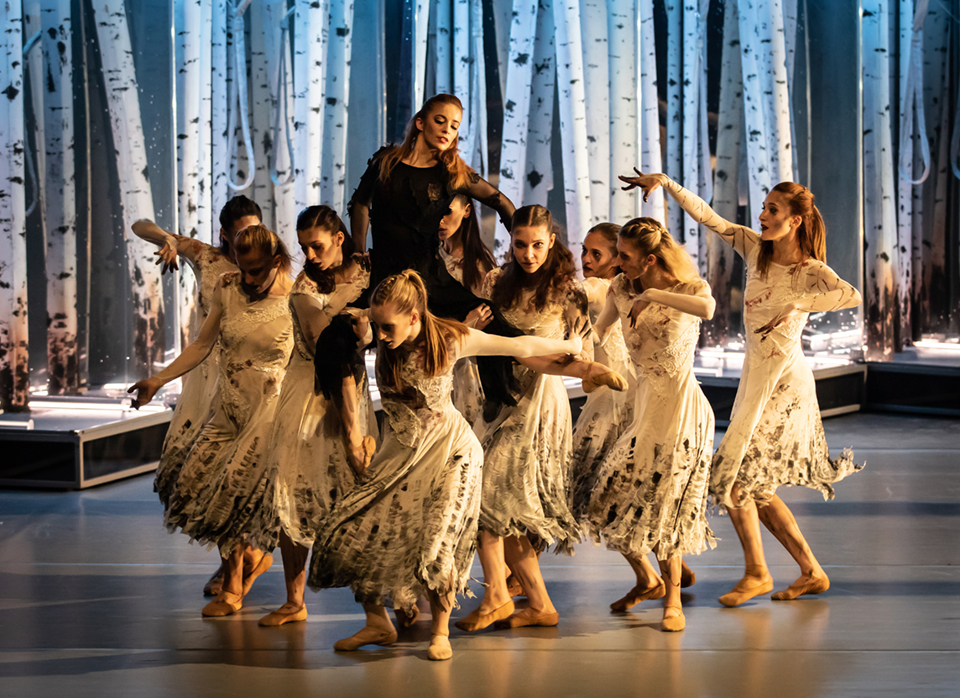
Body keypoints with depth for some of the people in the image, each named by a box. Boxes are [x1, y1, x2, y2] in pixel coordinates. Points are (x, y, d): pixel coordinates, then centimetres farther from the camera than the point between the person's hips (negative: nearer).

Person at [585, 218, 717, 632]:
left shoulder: (688, 288, -13)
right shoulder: (622, 289, 2)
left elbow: (706, 308, -38)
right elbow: (597, 333, 18)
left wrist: (653, 296, -33)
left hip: (680, 407, -6)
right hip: (644, 406, 6)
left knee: (663, 503, -5)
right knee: (610, 499, 3)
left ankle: (672, 599, 14)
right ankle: (647, 580, 27)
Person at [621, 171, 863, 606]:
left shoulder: (811, 272, -13)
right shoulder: (756, 248, 5)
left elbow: (852, 296, -32)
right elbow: (707, 216, 6)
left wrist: (796, 306, -29)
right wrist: (666, 183, -2)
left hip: (784, 379, -7)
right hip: (756, 374, 7)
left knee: (735, 476, -8)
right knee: (756, 486, 10)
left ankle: (756, 572, 6)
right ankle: (812, 572, 19)